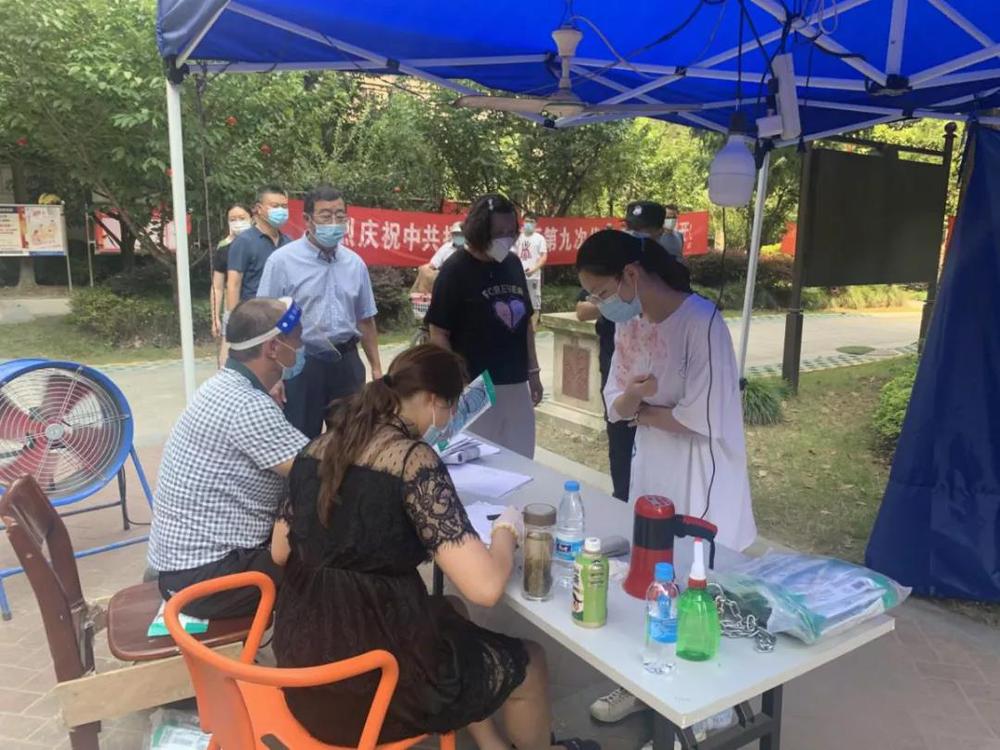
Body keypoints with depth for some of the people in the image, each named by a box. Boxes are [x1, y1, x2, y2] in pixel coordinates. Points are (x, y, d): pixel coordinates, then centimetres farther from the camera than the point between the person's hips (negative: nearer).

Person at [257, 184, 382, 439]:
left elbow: (365, 319, 13)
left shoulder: (355, 263, 6)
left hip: (346, 362, 5)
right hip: (301, 364, -4)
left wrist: (376, 368, 13)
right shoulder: (282, 261, -9)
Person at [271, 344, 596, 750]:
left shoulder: (320, 445, 2)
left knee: (449, 612, 32)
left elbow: (280, 550, 14)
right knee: (528, 662, 17)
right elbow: (485, 587, -25)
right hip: (367, 681, -7)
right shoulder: (413, 458, -20)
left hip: (302, 656, 8)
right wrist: (507, 529, -5)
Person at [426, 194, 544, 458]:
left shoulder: (513, 263, 7)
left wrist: (533, 370, 14)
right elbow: (439, 333, -12)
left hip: (516, 384, 6)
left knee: (521, 460, 13)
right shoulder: (456, 270, -11)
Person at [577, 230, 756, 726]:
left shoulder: (701, 323, -22)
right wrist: (632, 394, -18)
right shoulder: (629, 326, 2)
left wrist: (640, 410, -10)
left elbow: (703, 418, -24)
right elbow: (615, 407, 5)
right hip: (650, 473, 7)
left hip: (699, 482, -6)